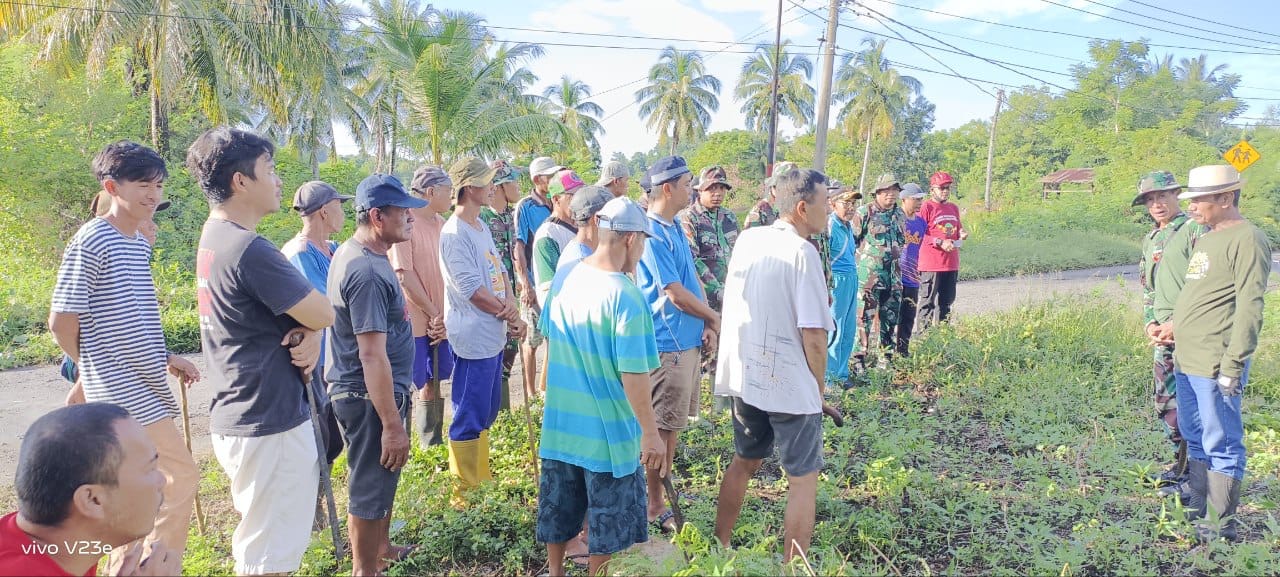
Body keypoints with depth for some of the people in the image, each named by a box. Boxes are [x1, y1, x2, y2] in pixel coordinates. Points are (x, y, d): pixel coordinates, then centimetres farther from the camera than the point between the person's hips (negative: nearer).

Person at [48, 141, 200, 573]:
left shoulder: (141, 245, 11)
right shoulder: (91, 241, -14)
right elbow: (62, 321, -13)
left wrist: (165, 358, 9)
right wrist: (91, 370, 1)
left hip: (145, 388, 8)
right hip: (126, 392, -8)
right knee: (180, 478, -8)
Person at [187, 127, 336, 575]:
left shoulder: (214, 239, 9)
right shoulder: (249, 250, -23)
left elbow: (288, 310, 11)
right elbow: (323, 313, -19)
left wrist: (310, 335, -9)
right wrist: (311, 330, 2)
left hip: (238, 418, 10)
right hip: (269, 426, -10)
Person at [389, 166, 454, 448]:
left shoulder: (440, 223, 9)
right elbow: (404, 275, -16)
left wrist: (443, 316, -3)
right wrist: (433, 313, -12)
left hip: (438, 320, 7)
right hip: (413, 321, -7)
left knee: (433, 382, 16)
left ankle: (432, 445, 29)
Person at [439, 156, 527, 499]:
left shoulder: (481, 226, 13)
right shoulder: (455, 233, -17)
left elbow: (499, 271, 12)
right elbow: (473, 290, -21)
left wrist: (510, 302, -8)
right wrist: (511, 317, -11)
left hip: (494, 335, 10)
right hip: (473, 338, -10)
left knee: (487, 412, 20)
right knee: (469, 419, 1)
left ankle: (480, 480, 35)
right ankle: (463, 491, 14)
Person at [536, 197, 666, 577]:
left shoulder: (566, 279, -1)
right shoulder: (625, 296, -23)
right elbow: (633, 374, -23)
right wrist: (651, 433, -14)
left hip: (560, 422, 7)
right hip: (608, 431, -7)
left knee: (558, 510, 23)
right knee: (608, 522, 12)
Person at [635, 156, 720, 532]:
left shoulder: (675, 227, 11)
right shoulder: (653, 233, -19)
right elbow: (675, 293, -19)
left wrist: (706, 324, 1)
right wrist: (715, 318, -5)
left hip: (687, 339, 10)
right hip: (669, 342, -9)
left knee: (674, 423, 18)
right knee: (664, 427, 0)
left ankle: (665, 489, 32)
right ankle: (654, 507, 12)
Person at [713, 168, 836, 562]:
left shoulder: (746, 239, 4)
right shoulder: (802, 252, -17)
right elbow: (813, 334, -19)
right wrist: (818, 386, -3)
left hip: (744, 376, 7)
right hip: (790, 385, -7)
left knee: (744, 461, 24)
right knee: (803, 478, 9)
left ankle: (719, 547, 35)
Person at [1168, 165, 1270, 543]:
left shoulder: (1246, 240, -12)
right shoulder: (1206, 239, 17)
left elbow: (1249, 307, -17)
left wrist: (1233, 363, -20)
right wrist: (1176, 327, 13)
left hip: (1215, 366, -10)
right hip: (1186, 362, 10)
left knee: (1221, 444, 0)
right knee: (1196, 439, 17)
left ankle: (1220, 526, 9)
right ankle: (1199, 511, 29)